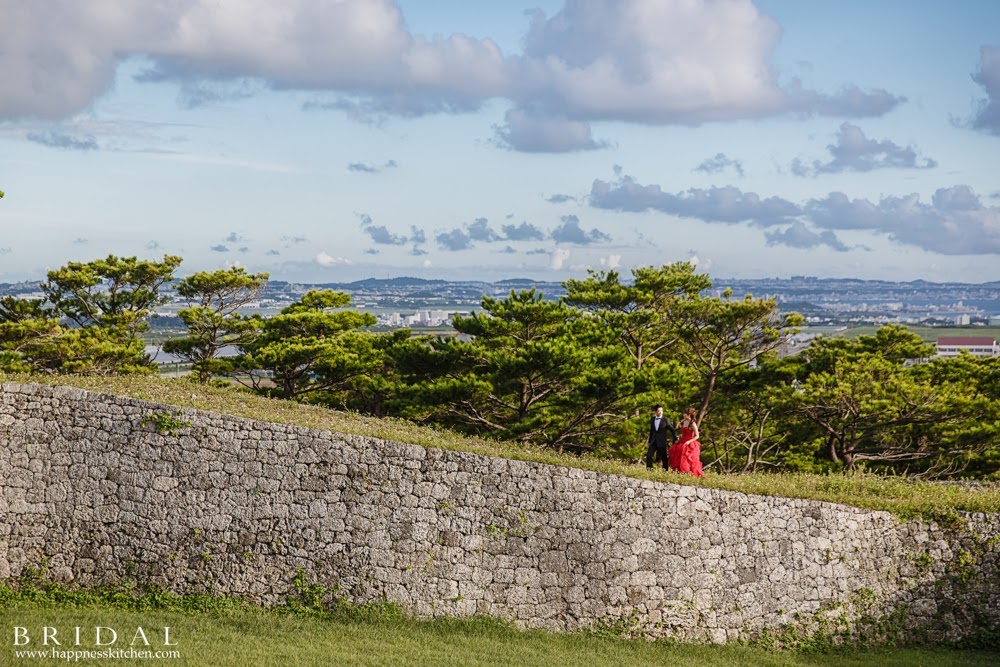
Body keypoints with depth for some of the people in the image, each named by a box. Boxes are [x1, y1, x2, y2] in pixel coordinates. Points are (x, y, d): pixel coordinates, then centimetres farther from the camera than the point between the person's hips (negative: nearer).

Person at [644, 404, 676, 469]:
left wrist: (675, 439, -2)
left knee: (663, 457, 1)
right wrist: (649, 441, 18)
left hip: (661, 442, -4)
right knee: (649, 455, -7)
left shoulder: (665, 420, -3)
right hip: (653, 441, 4)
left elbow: (672, 430, 1)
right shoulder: (652, 419, 10)